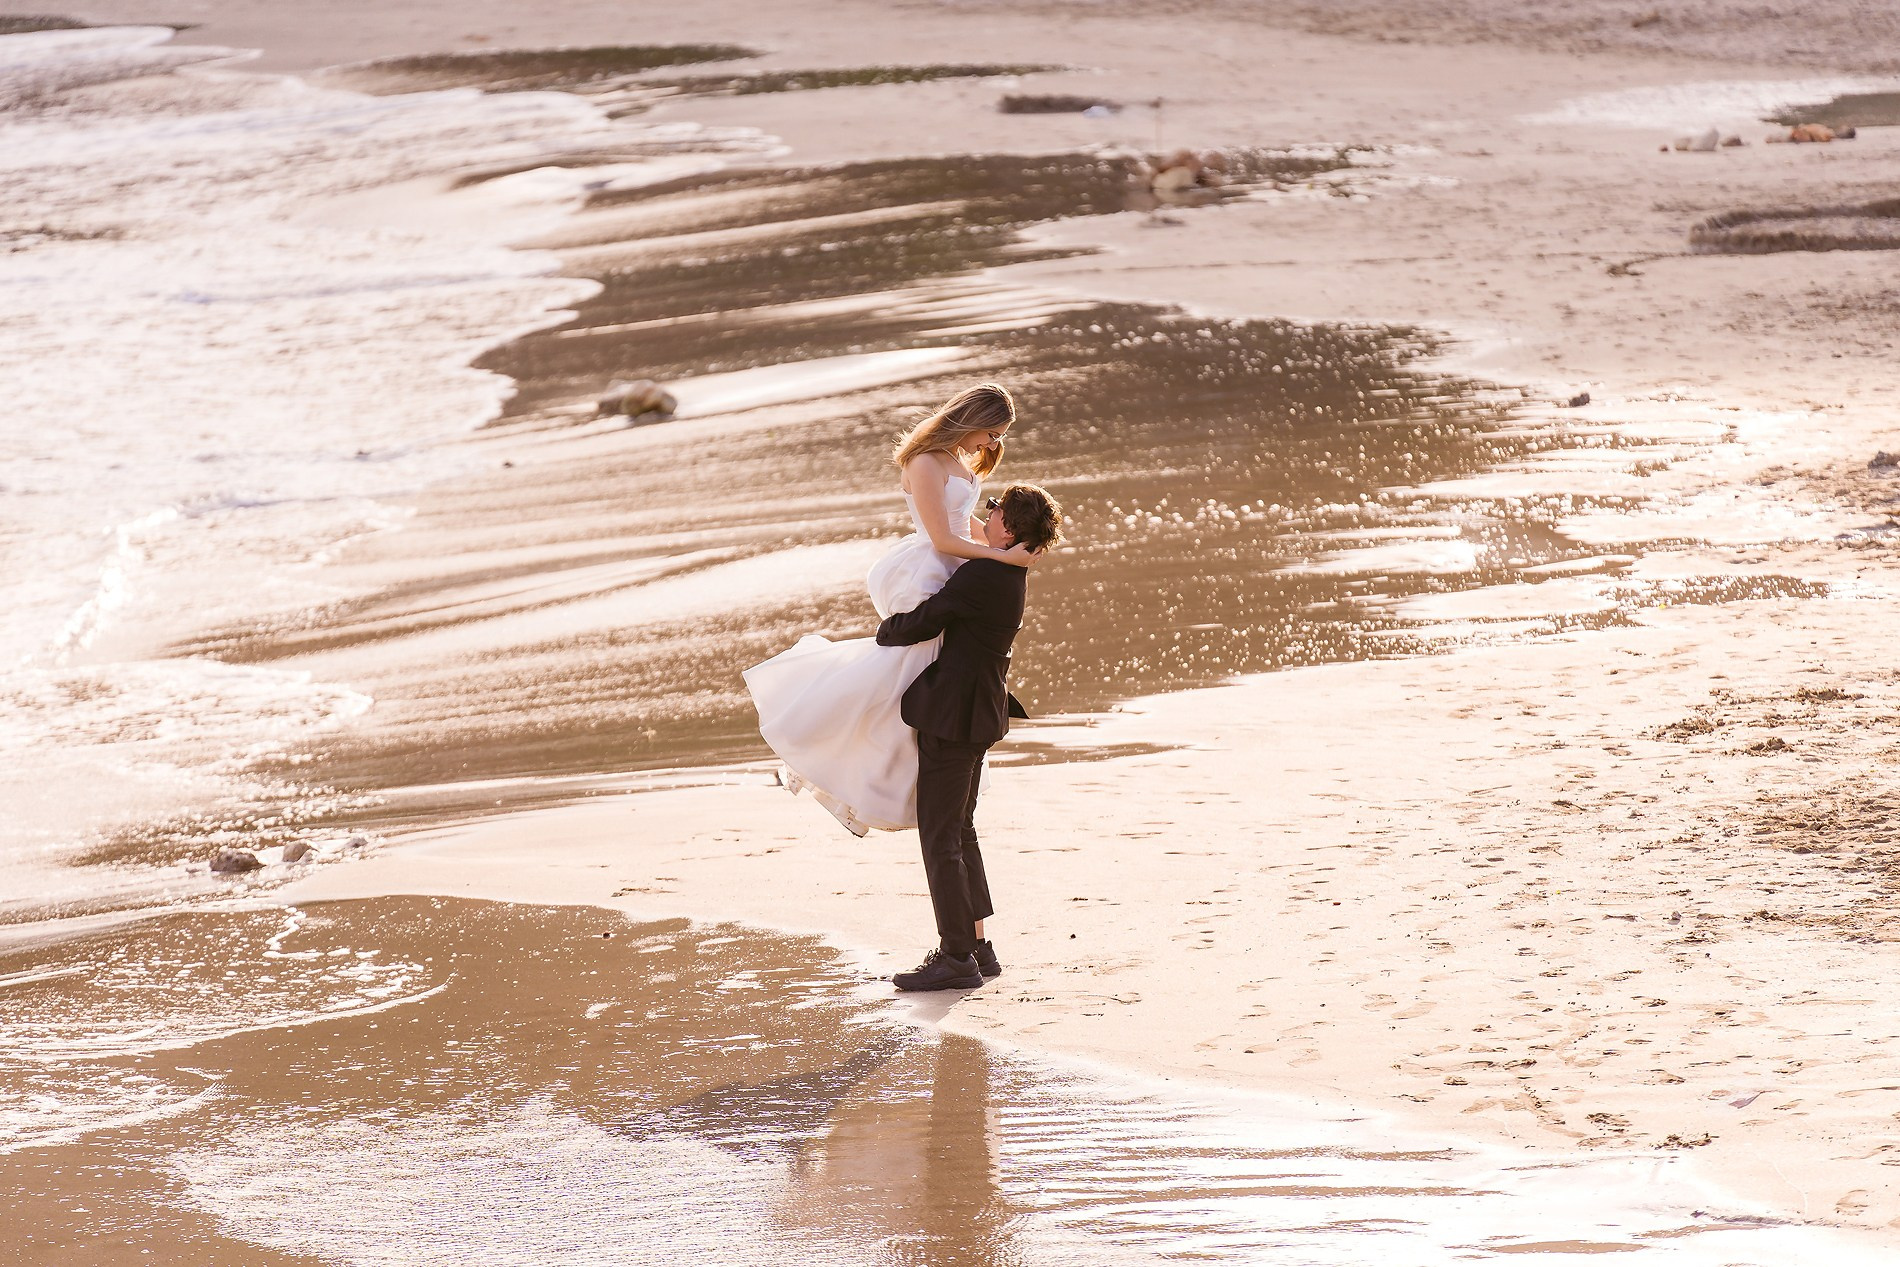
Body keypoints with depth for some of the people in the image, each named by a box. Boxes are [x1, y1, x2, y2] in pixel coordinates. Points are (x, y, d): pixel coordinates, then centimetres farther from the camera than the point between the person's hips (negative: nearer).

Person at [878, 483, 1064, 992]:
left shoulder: (982, 576, -23)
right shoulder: (1012, 574, 6)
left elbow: (919, 624, -17)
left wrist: (884, 631, 2)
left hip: (951, 711, -10)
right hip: (981, 709, 10)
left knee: (940, 836, -4)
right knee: (959, 830, 19)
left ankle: (957, 958, -2)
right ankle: (977, 945, 23)